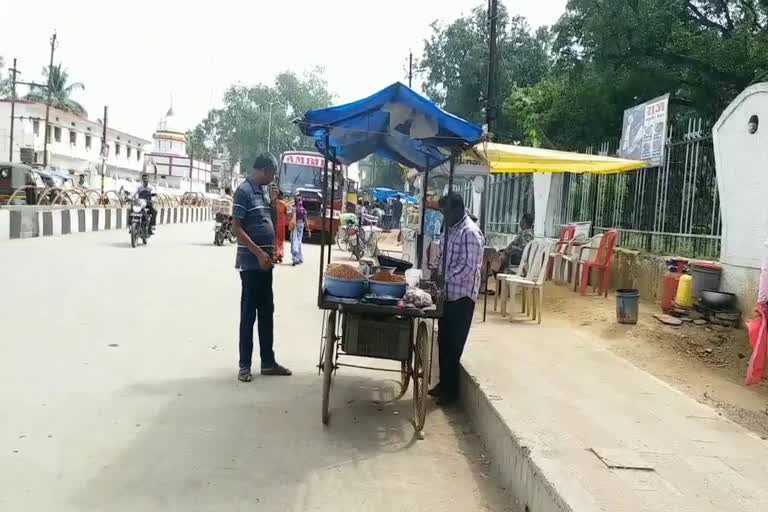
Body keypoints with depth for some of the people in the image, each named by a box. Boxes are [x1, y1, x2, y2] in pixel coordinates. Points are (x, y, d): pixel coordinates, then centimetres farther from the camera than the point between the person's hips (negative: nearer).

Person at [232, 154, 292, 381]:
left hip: (265, 261, 8)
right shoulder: (244, 190, -12)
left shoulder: (264, 190, 13)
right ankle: (244, 365, 9)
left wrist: (270, 252, 14)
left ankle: (268, 362, 20)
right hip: (251, 262, -8)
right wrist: (259, 253, -20)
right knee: (248, 313, -1)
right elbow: (237, 228, -17)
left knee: (267, 312, 11)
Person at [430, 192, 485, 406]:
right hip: (448, 293, 9)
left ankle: (451, 390, 10)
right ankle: (444, 383, 26)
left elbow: (468, 267, -22)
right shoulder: (451, 229, 11)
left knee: (453, 345, -1)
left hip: (461, 296, -9)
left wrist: (443, 278, -21)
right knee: (443, 341, 14)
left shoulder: (470, 232, -17)